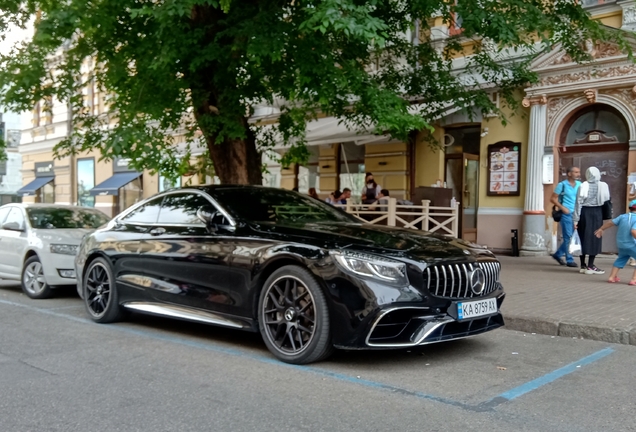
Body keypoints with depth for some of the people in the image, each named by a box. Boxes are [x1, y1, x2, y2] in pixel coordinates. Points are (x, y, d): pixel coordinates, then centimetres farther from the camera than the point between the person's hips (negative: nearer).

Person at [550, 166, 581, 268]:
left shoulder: (579, 184, 10)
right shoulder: (562, 185, -4)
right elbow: (553, 199, -3)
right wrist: (562, 208, -13)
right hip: (566, 214, -6)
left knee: (571, 237, 10)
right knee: (568, 237, -3)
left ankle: (558, 254, 26)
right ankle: (569, 260, 4)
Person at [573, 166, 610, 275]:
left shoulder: (583, 186, -7)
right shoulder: (604, 186, -2)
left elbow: (579, 203, -8)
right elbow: (607, 202, -1)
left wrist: (576, 219, -6)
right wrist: (605, 217, 10)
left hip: (584, 213, 0)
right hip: (597, 213, 0)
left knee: (583, 238, 9)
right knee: (594, 239, 5)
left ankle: (583, 265, 15)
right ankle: (590, 266, 4)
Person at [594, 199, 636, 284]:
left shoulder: (623, 216, 3)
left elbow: (610, 222, 8)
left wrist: (601, 229, 20)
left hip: (620, 244, 7)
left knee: (621, 259, 29)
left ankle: (612, 277, 29)